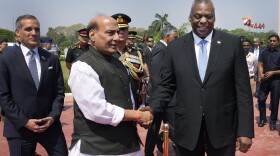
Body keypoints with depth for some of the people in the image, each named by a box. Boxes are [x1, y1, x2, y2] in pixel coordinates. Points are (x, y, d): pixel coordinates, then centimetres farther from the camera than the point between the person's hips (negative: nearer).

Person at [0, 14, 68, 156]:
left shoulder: (52, 59, 6)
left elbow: (59, 92, 7)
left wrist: (53, 116, -7)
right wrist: (24, 121, -12)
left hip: (49, 124, 3)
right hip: (19, 127, -2)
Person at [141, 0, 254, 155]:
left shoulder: (233, 43, -1)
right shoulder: (175, 47, 2)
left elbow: (242, 89, -2)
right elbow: (166, 85, 5)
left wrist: (245, 130, -6)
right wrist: (152, 108, -14)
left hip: (222, 129, 0)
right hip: (186, 129, 1)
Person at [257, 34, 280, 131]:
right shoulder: (265, 52, 9)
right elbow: (260, 65, 8)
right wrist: (261, 75, -10)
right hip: (265, 80, 3)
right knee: (261, 99, 3)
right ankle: (262, 119, 21)